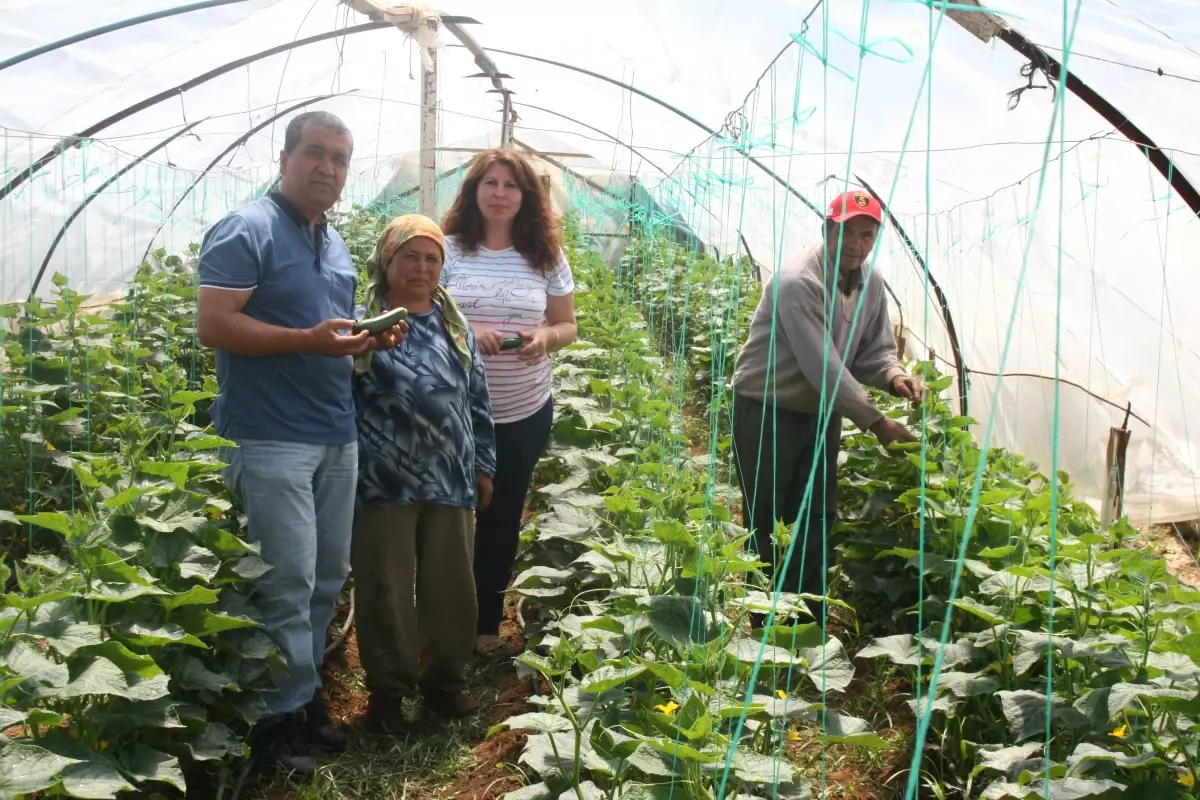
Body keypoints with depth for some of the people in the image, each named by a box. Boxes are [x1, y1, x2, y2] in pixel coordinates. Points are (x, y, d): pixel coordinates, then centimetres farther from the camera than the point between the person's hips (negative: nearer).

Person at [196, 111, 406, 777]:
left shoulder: (336, 245, 17)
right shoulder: (246, 231, -8)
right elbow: (212, 326, -16)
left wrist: (369, 339, 5)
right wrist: (309, 340, -23)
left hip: (336, 436, 8)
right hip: (271, 440, -8)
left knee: (328, 577, 13)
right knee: (288, 583, -5)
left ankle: (304, 691, 27)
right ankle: (284, 715, 10)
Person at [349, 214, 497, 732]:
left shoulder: (453, 324, 10)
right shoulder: (363, 321, -4)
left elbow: (477, 397, 15)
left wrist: (483, 464, 13)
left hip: (451, 481, 4)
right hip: (384, 484, -4)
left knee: (450, 586, 11)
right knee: (387, 590, 6)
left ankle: (444, 680, 28)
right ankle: (387, 689, 21)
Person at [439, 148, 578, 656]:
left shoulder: (545, 255, 2)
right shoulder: (448, 249, -4)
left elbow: (567, 325, 8)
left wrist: (545, 338, -15)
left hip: (525, 414, 2)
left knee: (502, 517, 13)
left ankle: (487, 623, 30)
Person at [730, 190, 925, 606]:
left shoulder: (871, 283, 0)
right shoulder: (798, 281, -25)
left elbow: (875, 350, 6)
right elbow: (823, 366, -28)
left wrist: (894, 376, -18)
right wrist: (875, 421, -25)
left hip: (822, 412, 7)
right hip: (768, 410, -7)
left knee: (818, 516, 11)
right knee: (761, 518, 2)